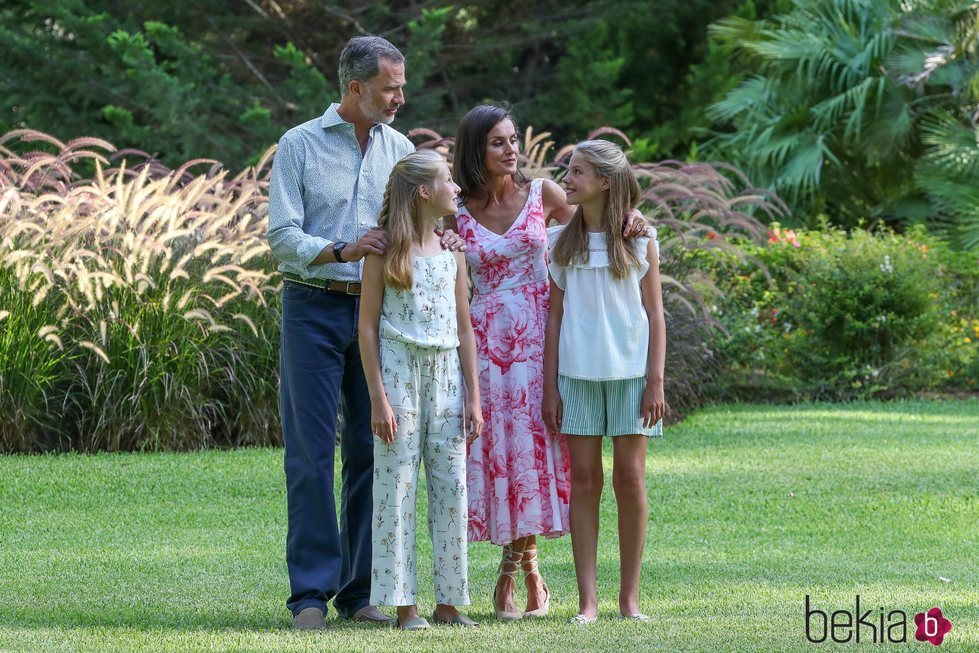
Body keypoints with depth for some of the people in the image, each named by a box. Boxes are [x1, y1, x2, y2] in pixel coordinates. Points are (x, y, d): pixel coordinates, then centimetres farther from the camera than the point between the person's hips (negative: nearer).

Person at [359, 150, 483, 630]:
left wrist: (473, 396, 7)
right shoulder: (387, 250, -4)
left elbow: (464, 329, 12)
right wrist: (378, 398, -11)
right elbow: (368, 326, -5)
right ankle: (403, 604, 0)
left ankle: (448, 601, 8)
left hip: (446, 373, 5)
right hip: (399, 369, -5)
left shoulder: (452, 251, 10)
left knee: (451, 484, 3)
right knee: (397, 484, -3)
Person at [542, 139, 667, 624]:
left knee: (630, 478, -1)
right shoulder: (562, 242, 7)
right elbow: (554, 316, 8)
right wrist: (550, 387, 3)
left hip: (630, 371, -1)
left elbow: (655, 314, 3)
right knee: (584, 479, -1)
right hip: (578, 373, 1)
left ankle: (629, 597, 7)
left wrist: (656, 382, -4)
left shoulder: (639, 239, 3)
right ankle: (587, 599, 0)